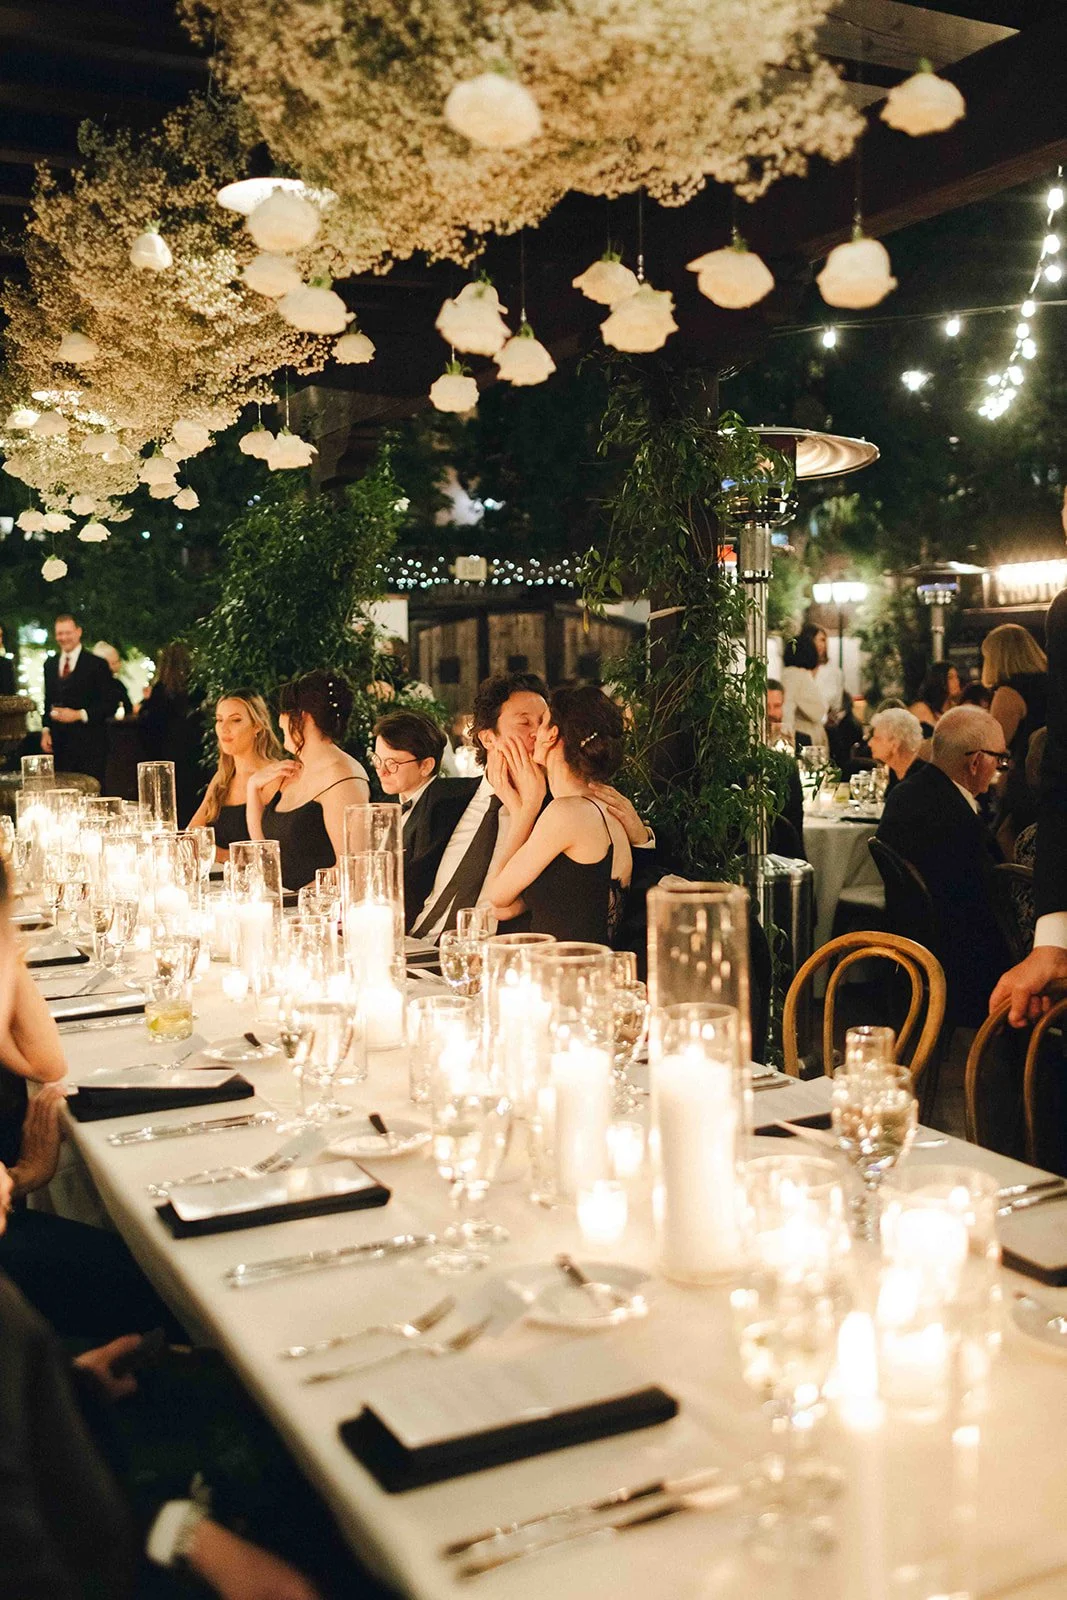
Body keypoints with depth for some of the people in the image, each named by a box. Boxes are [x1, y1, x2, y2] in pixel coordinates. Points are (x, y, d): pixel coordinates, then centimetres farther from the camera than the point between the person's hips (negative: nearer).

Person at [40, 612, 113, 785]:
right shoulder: (50, 664, 16)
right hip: (58, 743, 4)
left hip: (88, 744, -4)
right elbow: (48, 701, 21)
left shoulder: (97, 665, -1)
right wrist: (45, 730, 8)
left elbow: (107, 704, -4)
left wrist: (79, 714, -15)